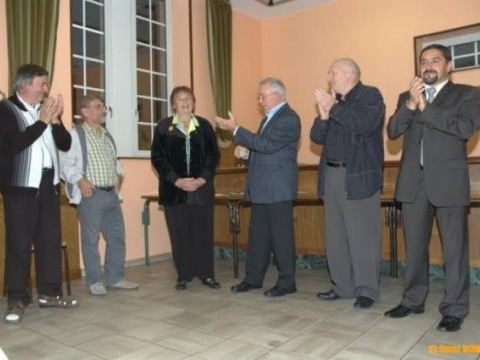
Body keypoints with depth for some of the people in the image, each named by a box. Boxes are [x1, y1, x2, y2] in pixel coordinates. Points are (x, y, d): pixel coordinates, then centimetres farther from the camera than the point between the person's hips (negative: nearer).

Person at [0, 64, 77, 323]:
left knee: (51, 239, 8)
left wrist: (55, 120, -3)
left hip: (49, 184, 6)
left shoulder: (45, 109, 13)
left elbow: (65, 144, 11)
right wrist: (42, 121, -15)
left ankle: (49, 292, 18)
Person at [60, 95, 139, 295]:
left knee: (117, 236, 9)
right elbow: (65, 163, -12)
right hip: (90, 194, -7)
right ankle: (95, 281, 13)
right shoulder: (75, 134, -5)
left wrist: (119, 174, 14)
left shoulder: (107, 135, 19)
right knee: (91, 239, 1)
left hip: (111, 193, 7)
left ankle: (115, 277, 20)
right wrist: (80, 180, -22)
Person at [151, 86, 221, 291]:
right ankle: (183, 276, 15)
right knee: (179, 234, 4)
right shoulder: (163, 127, 5)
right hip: (174, 189, -1)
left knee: (204, 232, 3)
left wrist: (202, 179, -9)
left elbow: (213, 154, 5)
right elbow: (158, 158, -1)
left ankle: (206, 274, 14)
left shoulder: (204, 125, 8)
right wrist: (177, 180, -11)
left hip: (202, 187, 1)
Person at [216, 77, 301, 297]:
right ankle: (253, 278, 23)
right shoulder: (269, 118, 19)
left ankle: (286, 282, 10)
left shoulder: (289, 119, -12)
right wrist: (246, 152, 5)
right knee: (257, 235, 13)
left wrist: (236, 129, -20)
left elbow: (267, 145, -23)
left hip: (278, 189, -9)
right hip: (261, 188, 9)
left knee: (281, 235, -1)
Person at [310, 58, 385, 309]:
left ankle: (367, 290, 8)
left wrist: (333, 108, -12)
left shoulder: (370, 95, 0)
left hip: (360, 176, -6)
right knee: (335, 236, 9)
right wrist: (323, 114, -4)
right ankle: (343, 286, 19)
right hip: (332, 176, 7)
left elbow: (365, 124, -19)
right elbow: (317, 137, 12)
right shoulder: (333, 101, 18)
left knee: (363, 235, -3)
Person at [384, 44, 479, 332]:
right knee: (414, 246, 11)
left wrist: (425, 108, -12)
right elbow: (393, 131, 1)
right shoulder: (407, 97, 15)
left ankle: (454, 309, 12)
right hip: (414, 182, 4)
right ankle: (413, 300, 24)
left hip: (449, 181, -3)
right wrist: (411, 103, -12)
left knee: (454, 248, 1)